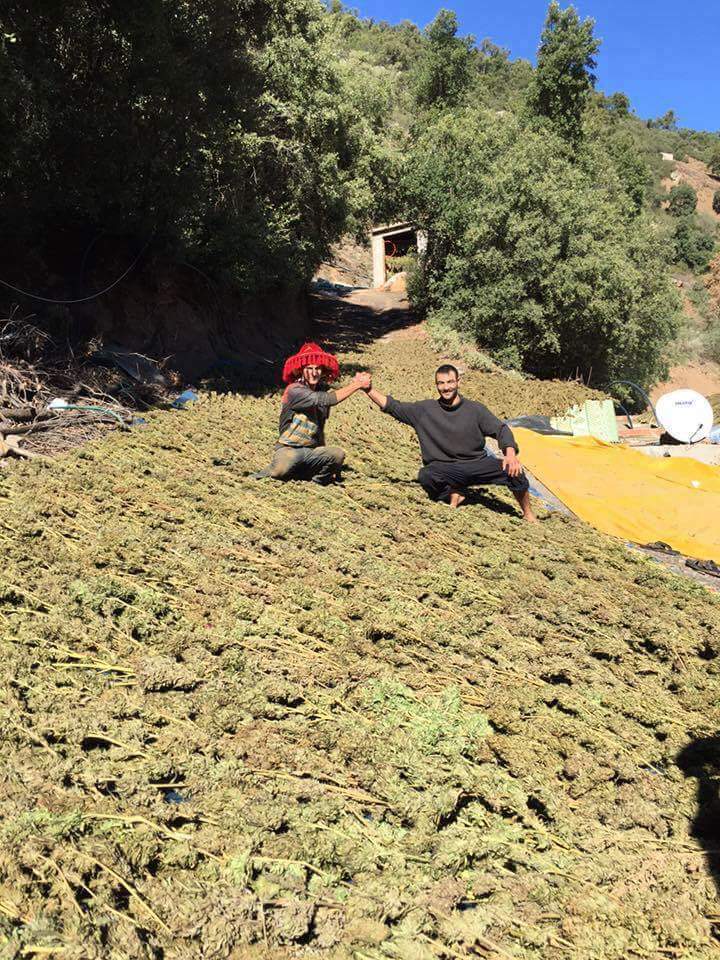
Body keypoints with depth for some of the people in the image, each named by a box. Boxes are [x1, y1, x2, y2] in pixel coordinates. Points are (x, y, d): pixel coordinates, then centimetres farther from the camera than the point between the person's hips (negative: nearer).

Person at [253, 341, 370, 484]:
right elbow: (326, 400, -29)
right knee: (281, 470, -36)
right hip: (288, 449, -5)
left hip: (312, 451, 6)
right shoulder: (295, 390, -15)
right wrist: (357, 385, -27)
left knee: (338, 454, -24)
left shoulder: (322, 390, 6)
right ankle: (258, 477, -3)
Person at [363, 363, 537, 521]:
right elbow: (393, 407, 1)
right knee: (426, 476, -35)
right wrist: (369, 390, -10)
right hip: (445, 468, 0)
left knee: (514, 471, -23)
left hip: (477, 464, 1)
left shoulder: (475, 409, -3)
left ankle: (528, 515, 4)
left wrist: (511, 454, -22)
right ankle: (454, 493, -1)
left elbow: (501, 429, -4)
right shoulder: (425, 410, -1)